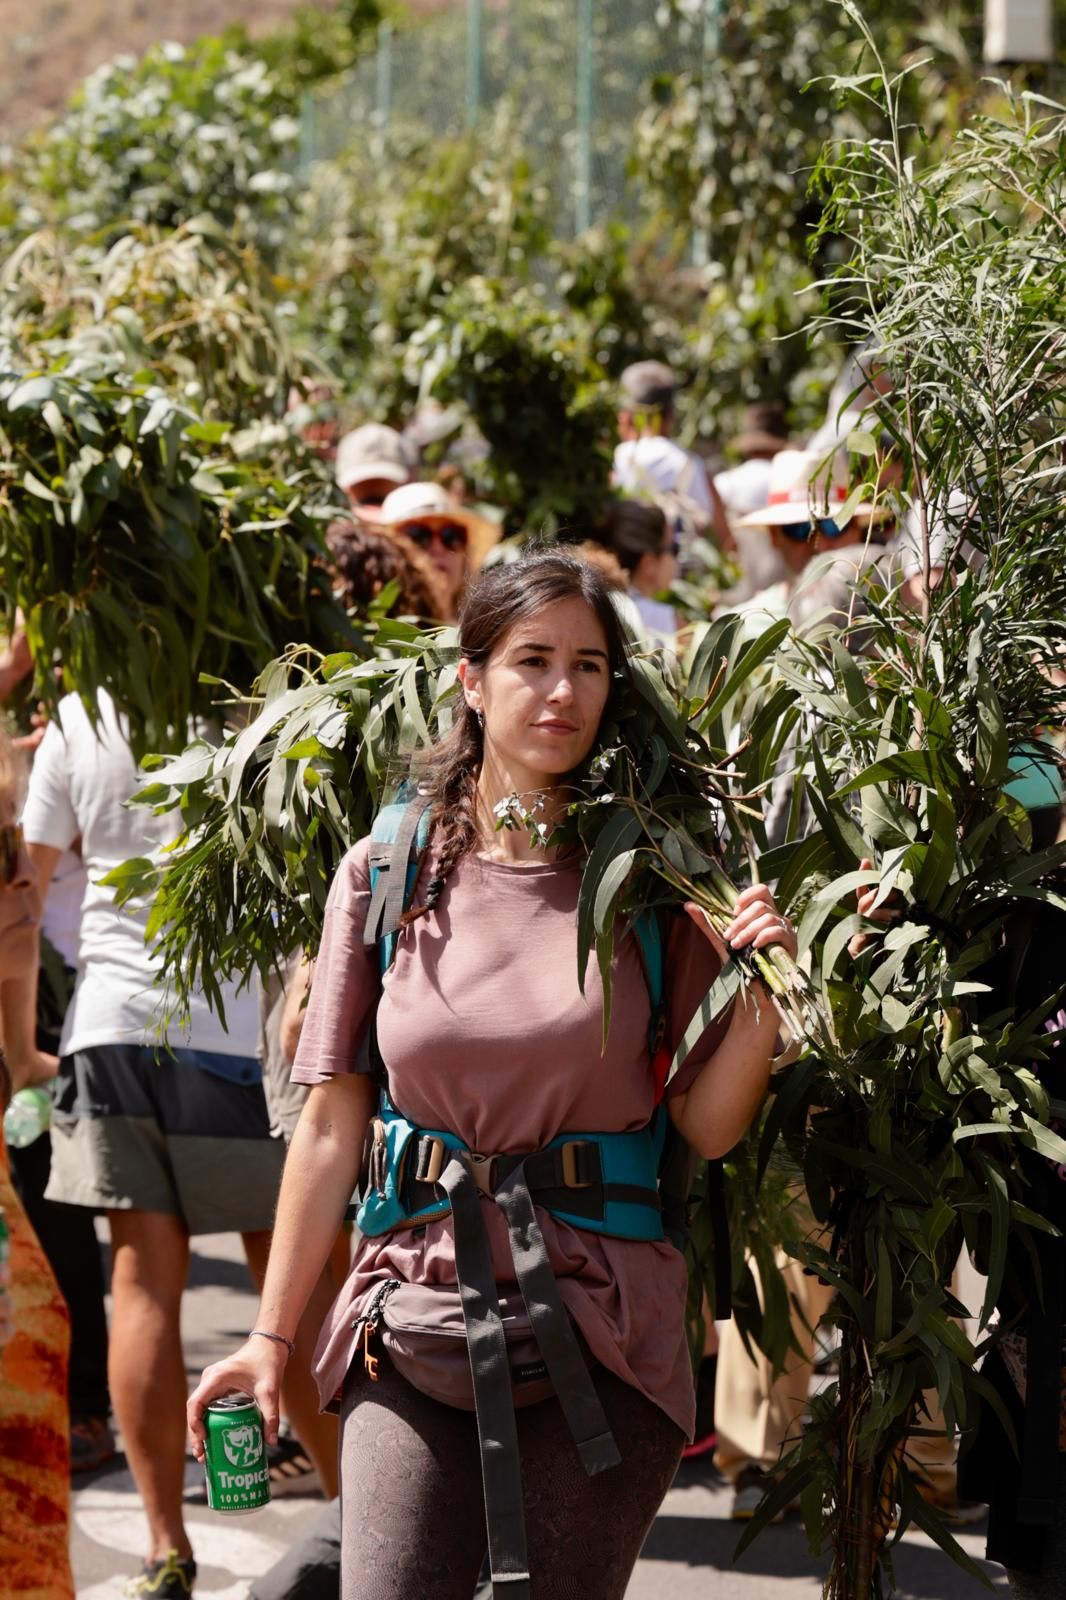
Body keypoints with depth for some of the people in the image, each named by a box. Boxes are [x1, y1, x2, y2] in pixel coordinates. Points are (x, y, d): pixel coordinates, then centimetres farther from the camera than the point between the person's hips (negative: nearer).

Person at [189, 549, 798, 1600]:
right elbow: (331, 1126, 5)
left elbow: (706, 1128, 1)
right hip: (418, 1311, 0)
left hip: (599, 1329, 0)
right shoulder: (385, 872, 2)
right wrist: (271, 1334, 5)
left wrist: (760, 1001, -15)